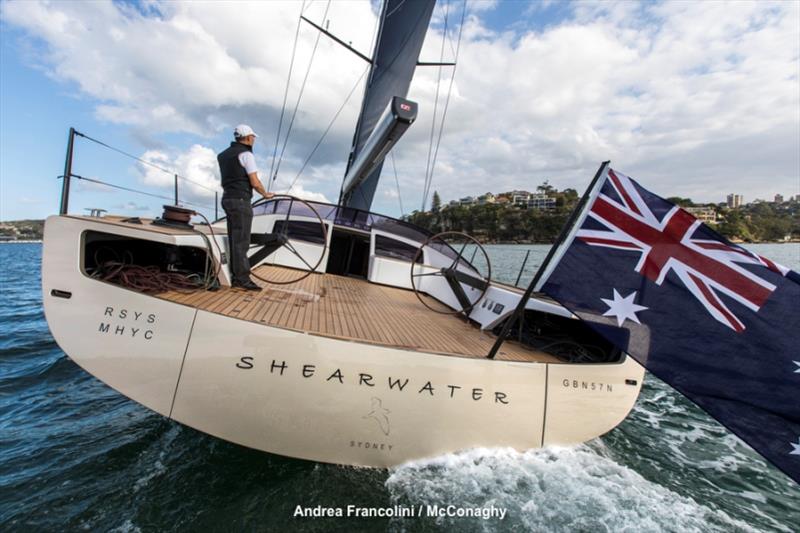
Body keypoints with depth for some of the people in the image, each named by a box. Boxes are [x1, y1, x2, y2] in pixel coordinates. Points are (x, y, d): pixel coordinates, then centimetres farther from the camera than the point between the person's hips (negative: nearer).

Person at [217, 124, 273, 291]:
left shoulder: (224, 154, 19)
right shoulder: (246, 154, -9)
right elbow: (255, 182, -14)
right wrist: (265, 194, 4)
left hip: (228, 200, 9)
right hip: (240, 201, -9)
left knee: (234, 240, 10)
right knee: (241, 241, -9)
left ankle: (235, 276, 13)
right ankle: (242, 279, -7)